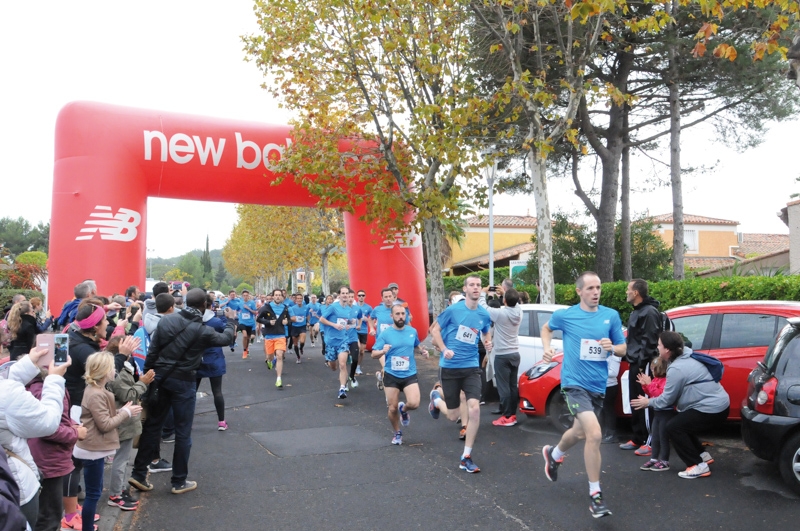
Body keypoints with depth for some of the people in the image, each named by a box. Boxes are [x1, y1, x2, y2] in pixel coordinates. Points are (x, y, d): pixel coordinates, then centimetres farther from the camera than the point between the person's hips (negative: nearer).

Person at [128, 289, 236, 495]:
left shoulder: (166, 319, -2)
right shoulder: (203, 331, -10)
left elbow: (152, 351, -2)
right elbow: (226, 339, 9)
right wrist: (231, 320, 27)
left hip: (161, 377, 4)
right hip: (183, 381, -4)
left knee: (152, 425, 15)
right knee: (182, 432, 7)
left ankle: (139, 473, 21)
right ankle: (179, 481, 16)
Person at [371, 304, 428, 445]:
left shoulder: (413, 331, 1)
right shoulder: (385, 334, -7)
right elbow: (374, 354, -8)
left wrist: (422, 351, -1)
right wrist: (383, 351, -29)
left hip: (410, 375, 1)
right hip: (391, 376, -1)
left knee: (414, 404, -19)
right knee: (392, 408, 6)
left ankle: (403, 409, 18)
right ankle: (397, 434, 33)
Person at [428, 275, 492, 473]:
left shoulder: (484, 315, 0)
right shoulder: (453, 310, -10)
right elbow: (434, 330, -1)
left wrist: (488, 343, -2)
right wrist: (444, 349, -17)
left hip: (471, 367, 2)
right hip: (449, 367, -2)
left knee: (474, 409, -14)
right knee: (453, 416, 5)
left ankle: (466, 457, 2)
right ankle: (437, 396, 41)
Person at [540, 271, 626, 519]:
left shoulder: (611, 315, 1)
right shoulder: (564, 315, -5)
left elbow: (623, 349, 7)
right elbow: (546, 328, 17)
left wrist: (612, 347, -15)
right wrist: (547, 348, -1)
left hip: (598, 385, 5)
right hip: (574, 383, -4)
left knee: (580, 431, 22)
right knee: (595, 434, -20)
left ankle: (554, 454, 54)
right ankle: (595, 496, -6)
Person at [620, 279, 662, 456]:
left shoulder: (649, 312, -15)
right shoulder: (636, 312, 17)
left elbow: (649, 341, -20)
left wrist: (642, 364, -21)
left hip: (644, 365, -10)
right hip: (635, 363, 10)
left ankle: (650, 442, 0)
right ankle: (637, 439, 23)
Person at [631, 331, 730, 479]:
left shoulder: (677, 369, -19)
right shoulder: (686, 358, 10)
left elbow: (667, 399, -12)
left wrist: (648, 402, 4)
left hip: (712, 409, -10)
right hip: (719, 404, 10)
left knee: (673, 427, -7)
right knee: (681, 424, 19)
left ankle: (698, 466, -6)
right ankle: (702, 455, 25)